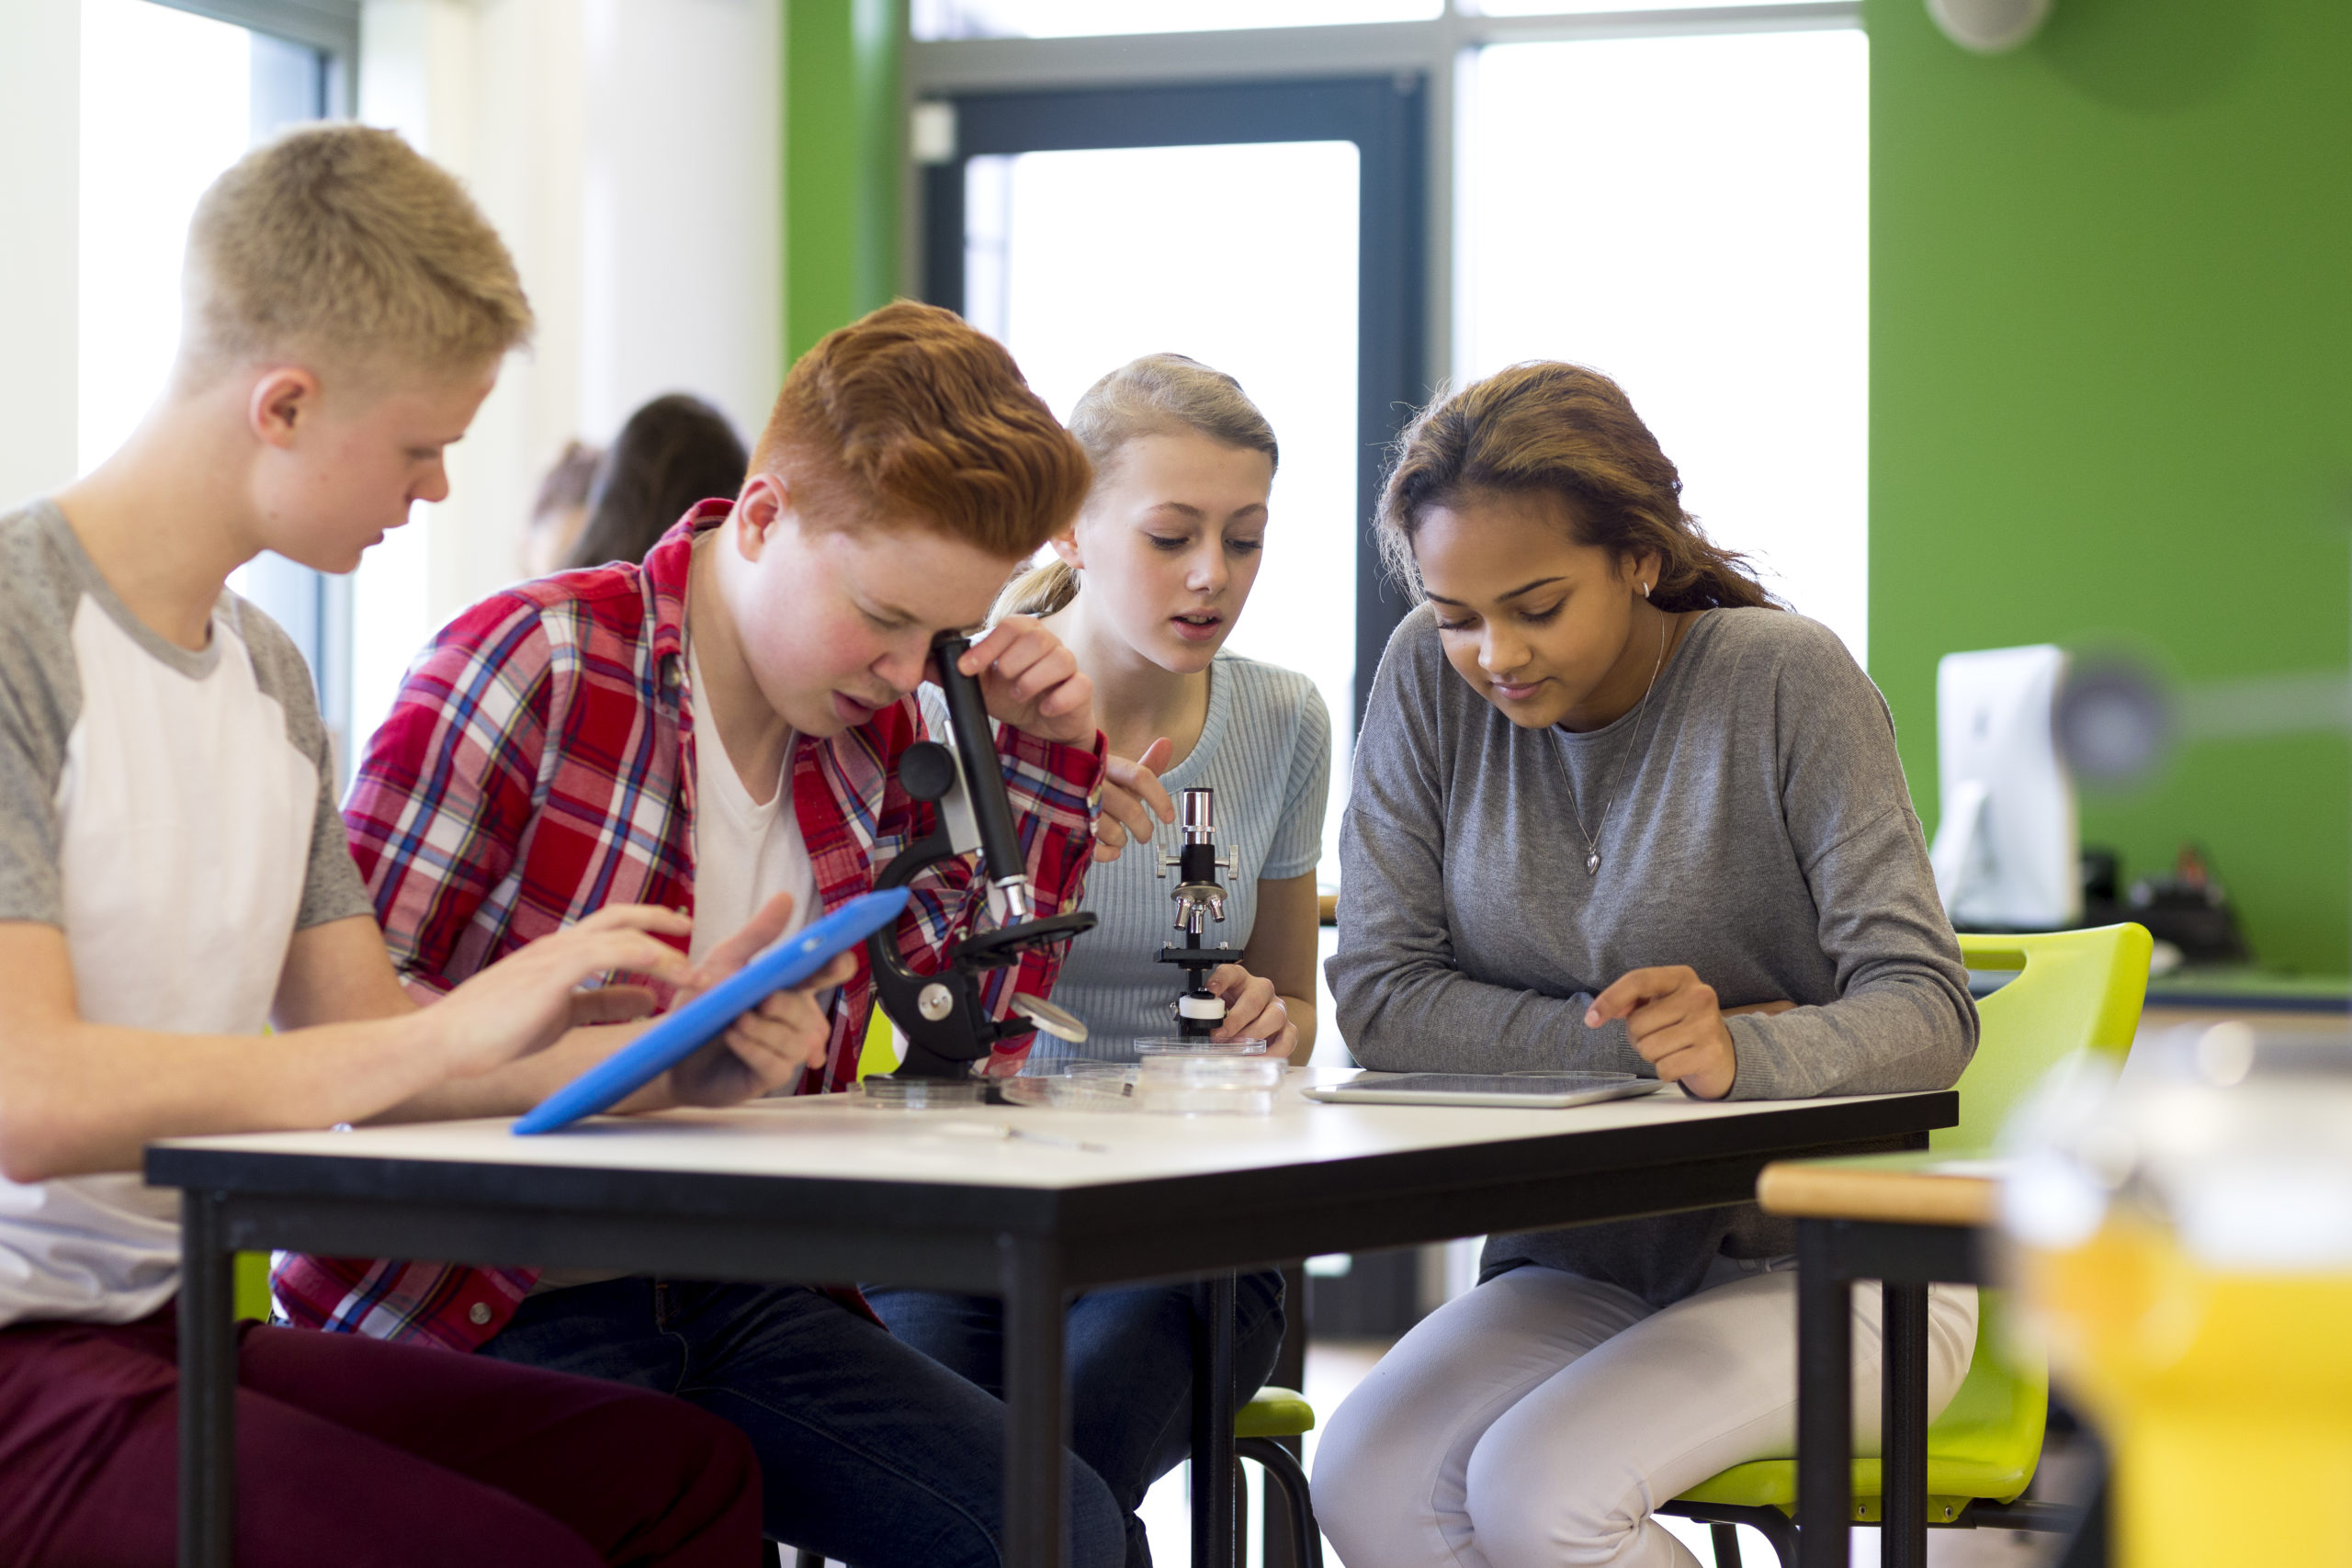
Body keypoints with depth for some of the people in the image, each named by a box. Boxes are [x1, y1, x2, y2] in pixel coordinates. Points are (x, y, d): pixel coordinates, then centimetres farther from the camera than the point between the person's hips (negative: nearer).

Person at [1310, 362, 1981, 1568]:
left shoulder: (1786, 683, -11)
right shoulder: (1431, 682, -1)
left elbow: (1927, 1012, -16)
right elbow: (1377, 997, -7)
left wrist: (1738, 1052, -37)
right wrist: (1634, 1040, -18)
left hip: (1821, 1257, -4)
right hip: (1581, 1263, 4)